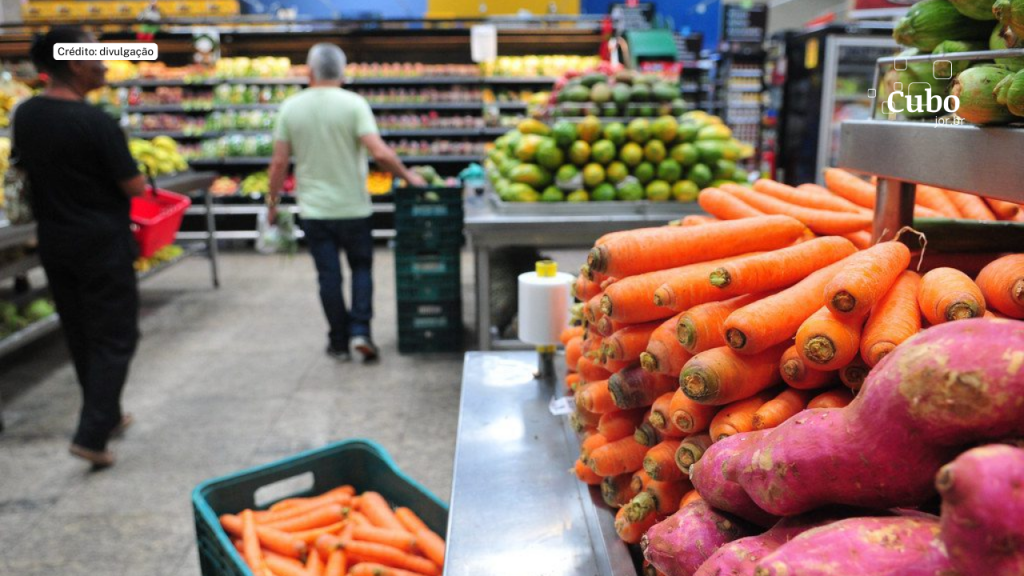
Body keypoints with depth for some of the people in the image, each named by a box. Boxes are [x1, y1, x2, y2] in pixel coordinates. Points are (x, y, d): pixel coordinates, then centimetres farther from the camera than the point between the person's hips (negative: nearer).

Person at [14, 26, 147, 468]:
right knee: (114, 338, 2)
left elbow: (24, 168, 15)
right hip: (102, 245, -7)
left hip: (53, 244, 7)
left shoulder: (24, 115, 2)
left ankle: (107, 415, 31)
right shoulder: (96, 122, -19)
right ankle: (91, 435, -2)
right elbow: (134, 187, -15)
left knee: (79, 336, 18)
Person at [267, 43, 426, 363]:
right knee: (361, 267, 15)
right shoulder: (353, 103, -9)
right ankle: (360, 330, 2)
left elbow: (279, 162, 0)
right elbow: (380, 153, -18)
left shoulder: (290, 107, -1)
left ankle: (339, 342, 16)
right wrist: (407, 175, -3)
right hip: (353, 207, -1)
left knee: (329, 276, 8)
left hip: (313, 209, 2)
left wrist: (273, 201, 11)